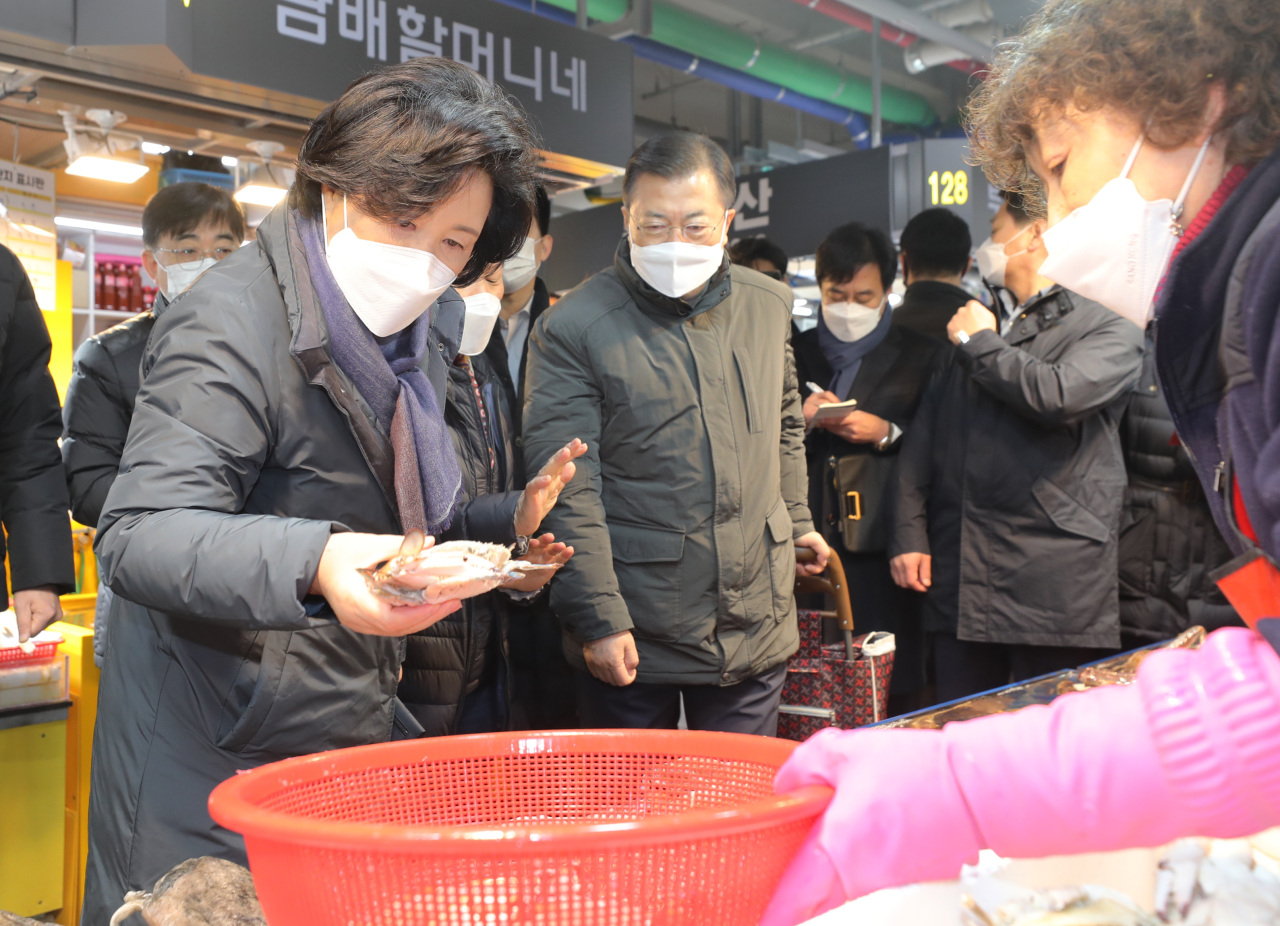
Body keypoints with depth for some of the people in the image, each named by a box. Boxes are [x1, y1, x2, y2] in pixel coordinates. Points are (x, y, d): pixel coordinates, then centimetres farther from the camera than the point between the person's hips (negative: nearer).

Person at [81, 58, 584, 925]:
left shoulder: (418, 331, 8)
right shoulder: (233, 321, -18)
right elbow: (139, 534, -26)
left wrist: (504, 529, 3)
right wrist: (312, 565, -42)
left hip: (355, 738, 8)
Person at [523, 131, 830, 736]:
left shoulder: (770, 306, 5)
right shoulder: (573, 328, -12)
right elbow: (567, 493, -14)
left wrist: (795, 520, 21)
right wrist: (598, 619, -15)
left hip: (756, 627, 4)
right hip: (632, 639, -4)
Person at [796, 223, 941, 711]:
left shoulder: (920, 355, 12)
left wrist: (886, 432, -8)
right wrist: (802, 422, -5)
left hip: (881, 546, -1)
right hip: (809, 541, 2)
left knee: (890, 688, -4)